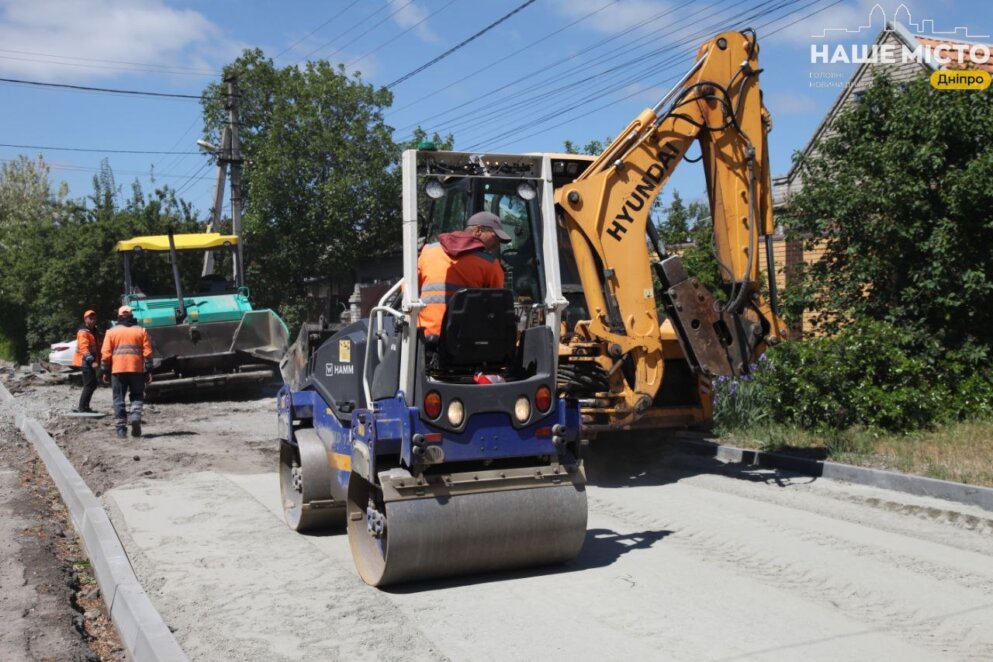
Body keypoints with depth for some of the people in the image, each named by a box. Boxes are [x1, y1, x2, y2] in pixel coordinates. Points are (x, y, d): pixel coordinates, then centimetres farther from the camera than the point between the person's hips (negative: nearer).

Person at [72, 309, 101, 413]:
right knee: (89, 384, -11)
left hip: (90, 362, 10)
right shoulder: (83, 332, -12)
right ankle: (82, 407, -8)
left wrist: (97, 361, 22)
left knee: (92, 384, 13)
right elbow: (84, 348, -23)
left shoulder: (93, 331, 19)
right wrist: (92, 361, -32)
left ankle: (84, 406, 20)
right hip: (86, 362, -10)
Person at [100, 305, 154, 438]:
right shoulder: (141, 331, 7)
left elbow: (105, 353, 2)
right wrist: (148, 371, 4)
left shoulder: (111, 332, 6)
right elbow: (147, 352, 2)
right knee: (137, 396, 12)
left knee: (118, 399, 6)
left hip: (117, 370, 0)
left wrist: (105, 371, 7)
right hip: (136, 369, 0)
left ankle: (121, 428, 2)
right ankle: (136, 416, -13)